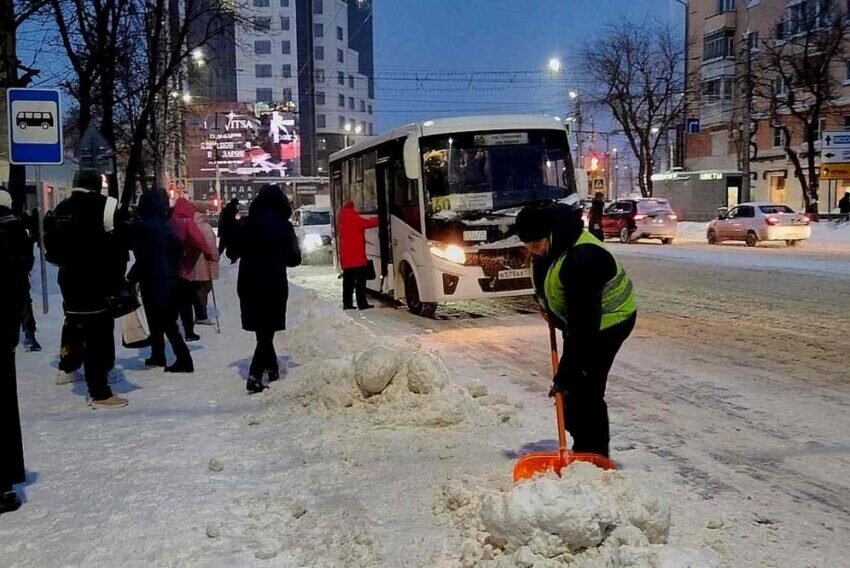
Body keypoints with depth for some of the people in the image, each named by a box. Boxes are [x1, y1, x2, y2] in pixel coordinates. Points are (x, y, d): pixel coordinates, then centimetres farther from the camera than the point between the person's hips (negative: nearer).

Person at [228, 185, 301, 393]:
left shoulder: (246, 224, -1)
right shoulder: (284, 227, -6)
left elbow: (232, 253, 3)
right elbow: (294, 259, -2)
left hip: (249, 284, 3)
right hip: (274, 285, -3)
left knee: (262, 330, 18)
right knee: (267, 331, 1)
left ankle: (272, 368, 28)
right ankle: (254, 376, -11)